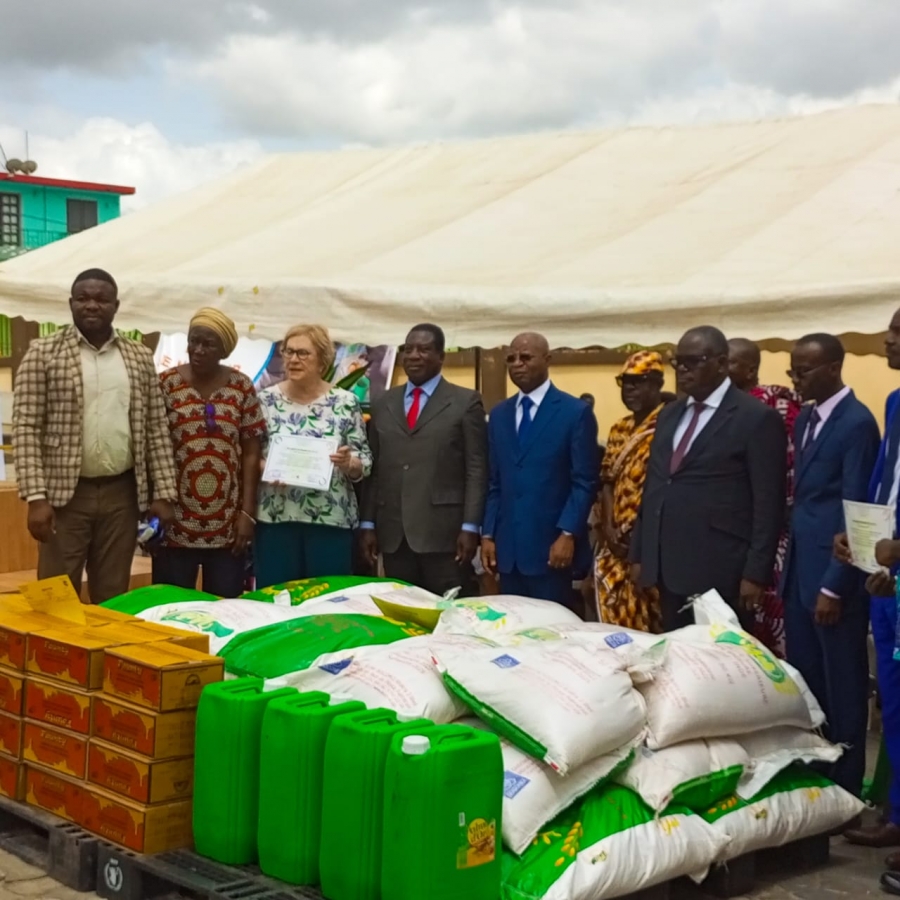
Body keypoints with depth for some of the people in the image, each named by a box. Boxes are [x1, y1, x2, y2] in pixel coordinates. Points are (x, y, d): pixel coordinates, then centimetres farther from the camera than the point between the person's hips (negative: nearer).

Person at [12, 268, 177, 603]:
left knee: (113, 599, 10)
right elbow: (26, 428, -6)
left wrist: (163, 493, 2)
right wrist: (36, 496, -14)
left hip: (122, 493, 3)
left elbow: (156, 428, 9)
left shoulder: (140, 357, 8)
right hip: (65, 493, -3)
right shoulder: (43, 353, -2)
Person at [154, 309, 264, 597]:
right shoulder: (166, 384, -1)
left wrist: (247, 512, -1)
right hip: (176, 522, -1)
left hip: (227, 525, 1)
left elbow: (250, 453, 4)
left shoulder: (241, 387, 2)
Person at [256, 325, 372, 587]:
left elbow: (364, 462, 2)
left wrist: (348, 463, -19)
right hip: (276, 519, 1)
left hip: (331, 520, 0)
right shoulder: (266, 400, 3)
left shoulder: (345, 402, 1)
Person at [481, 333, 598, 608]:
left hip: (552, 545, -5)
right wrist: (488, 534, 5)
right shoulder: (499, 415, 13)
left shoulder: (576, 412, -3)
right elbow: (495, 483, 13)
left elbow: (585, 482, -8)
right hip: (508, 546, 5)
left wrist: (567, 535, -15)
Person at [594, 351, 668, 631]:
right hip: (618, 545, 7)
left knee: (650, 625, -2)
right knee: (615, 621, 10)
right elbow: (608, 482, 14)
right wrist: (607, 529, 0)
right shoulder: (619, 430, 13)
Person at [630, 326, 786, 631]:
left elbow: (768, 504, -9)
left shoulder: (757, 419, -6)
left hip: (720, 575, -6)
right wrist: (639, 554, 15)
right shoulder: (668, 415, 16)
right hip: (668, 570, 7)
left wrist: (755, 573, -13)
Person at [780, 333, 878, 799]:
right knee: (803, 682, 13)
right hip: (799, 570, 8)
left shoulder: (857, 422, -14)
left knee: (842, 687, 4)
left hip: (834, 576, -8)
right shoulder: (805, 420, 13)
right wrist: (790, 566, 14)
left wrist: (834, 587, -17)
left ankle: (844, 785, 15)